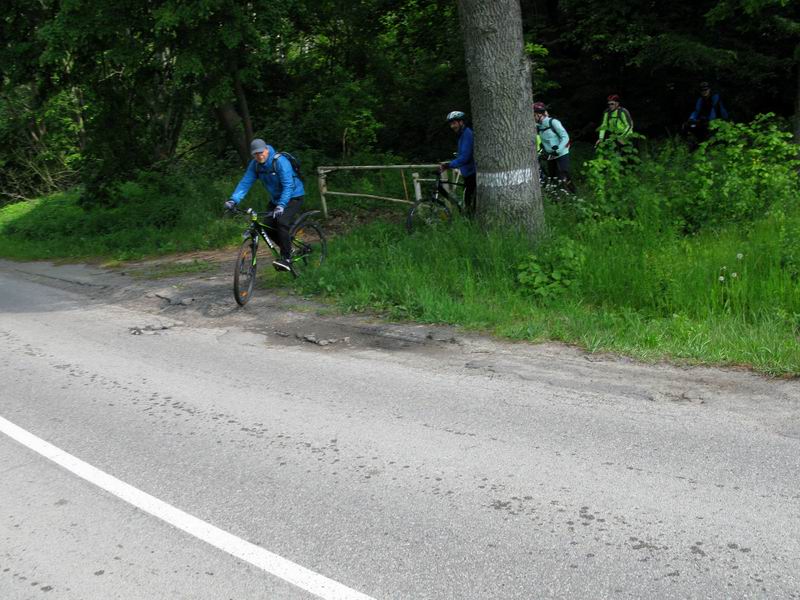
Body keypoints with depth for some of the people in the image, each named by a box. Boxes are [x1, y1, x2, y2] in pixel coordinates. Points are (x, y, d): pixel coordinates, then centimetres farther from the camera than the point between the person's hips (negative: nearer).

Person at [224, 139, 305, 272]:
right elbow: (245, 182, -12)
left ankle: (286, 258, -22)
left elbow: (288, 186, -32)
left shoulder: (280, 161, -27)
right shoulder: (255, 164, -7)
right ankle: (288, 246, 18)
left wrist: (281, 205, -44)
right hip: (276, 198, 7)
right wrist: (233, 200, -27)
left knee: (282, 222, -28)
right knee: (267, 225, -5)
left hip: (293, 196, -7)